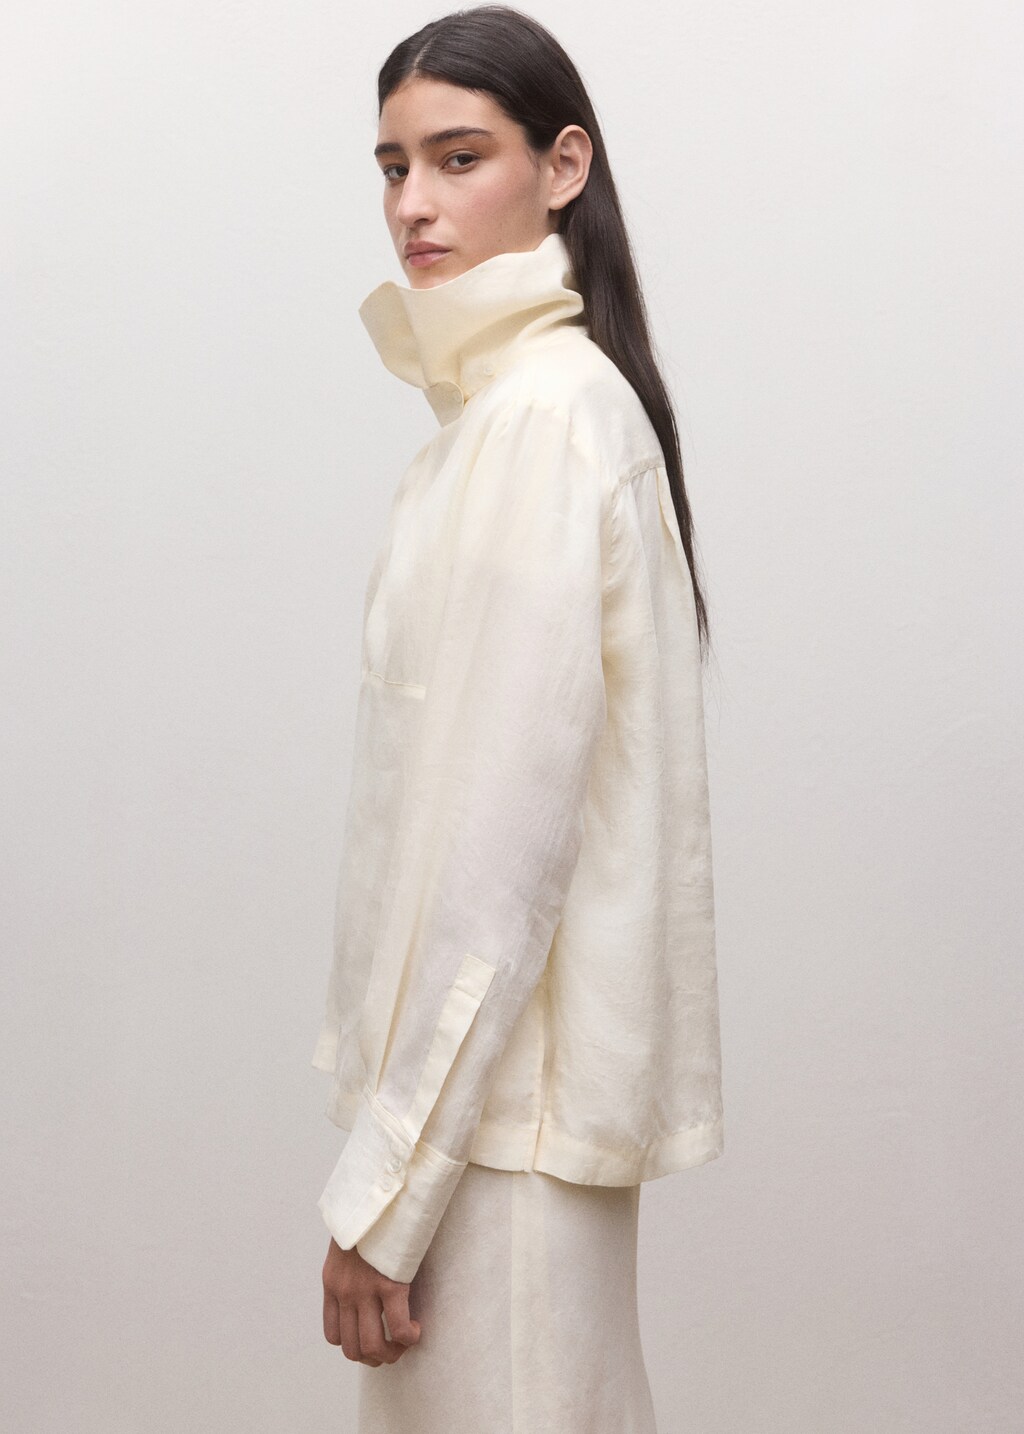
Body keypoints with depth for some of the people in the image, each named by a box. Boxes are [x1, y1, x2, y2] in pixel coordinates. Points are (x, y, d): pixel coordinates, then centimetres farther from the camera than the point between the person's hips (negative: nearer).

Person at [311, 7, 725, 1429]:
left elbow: (502, 828, -22)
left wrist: (381, 1188, -19)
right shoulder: (536, 394, 13)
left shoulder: (540, 417, -18)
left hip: (498, 1095, -10)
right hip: (494, 1066, 10)